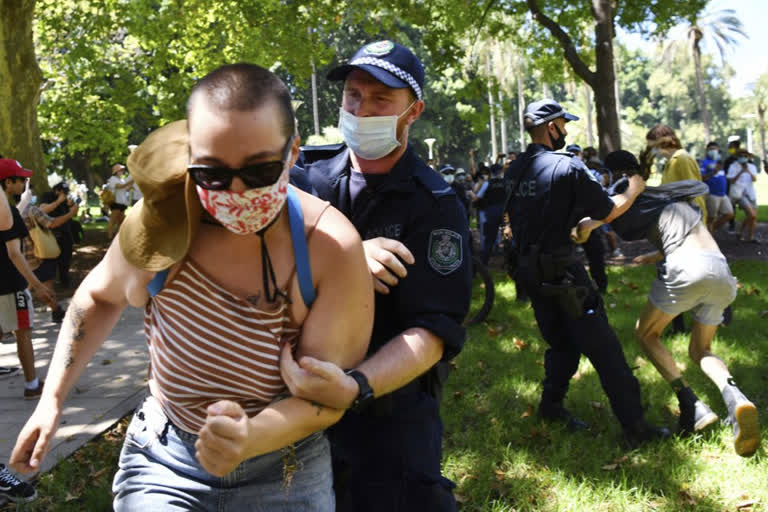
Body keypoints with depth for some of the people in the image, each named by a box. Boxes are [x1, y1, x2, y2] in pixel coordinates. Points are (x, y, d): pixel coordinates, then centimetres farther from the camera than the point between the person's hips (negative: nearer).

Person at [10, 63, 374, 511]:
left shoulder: (332, 249, -24)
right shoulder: (159, 220, -17)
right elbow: (100, 296, 6)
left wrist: (249, 437, -37)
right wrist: (52, 399, 5)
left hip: (283, 470, -1)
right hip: (163, 461, 1)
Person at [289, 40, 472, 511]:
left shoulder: (435, 207, -13)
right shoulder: (310, 179, -1)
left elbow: (434, 332, -20)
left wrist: (355, 388, -38)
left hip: (390, 414, -3)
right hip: (298, 403, 4)